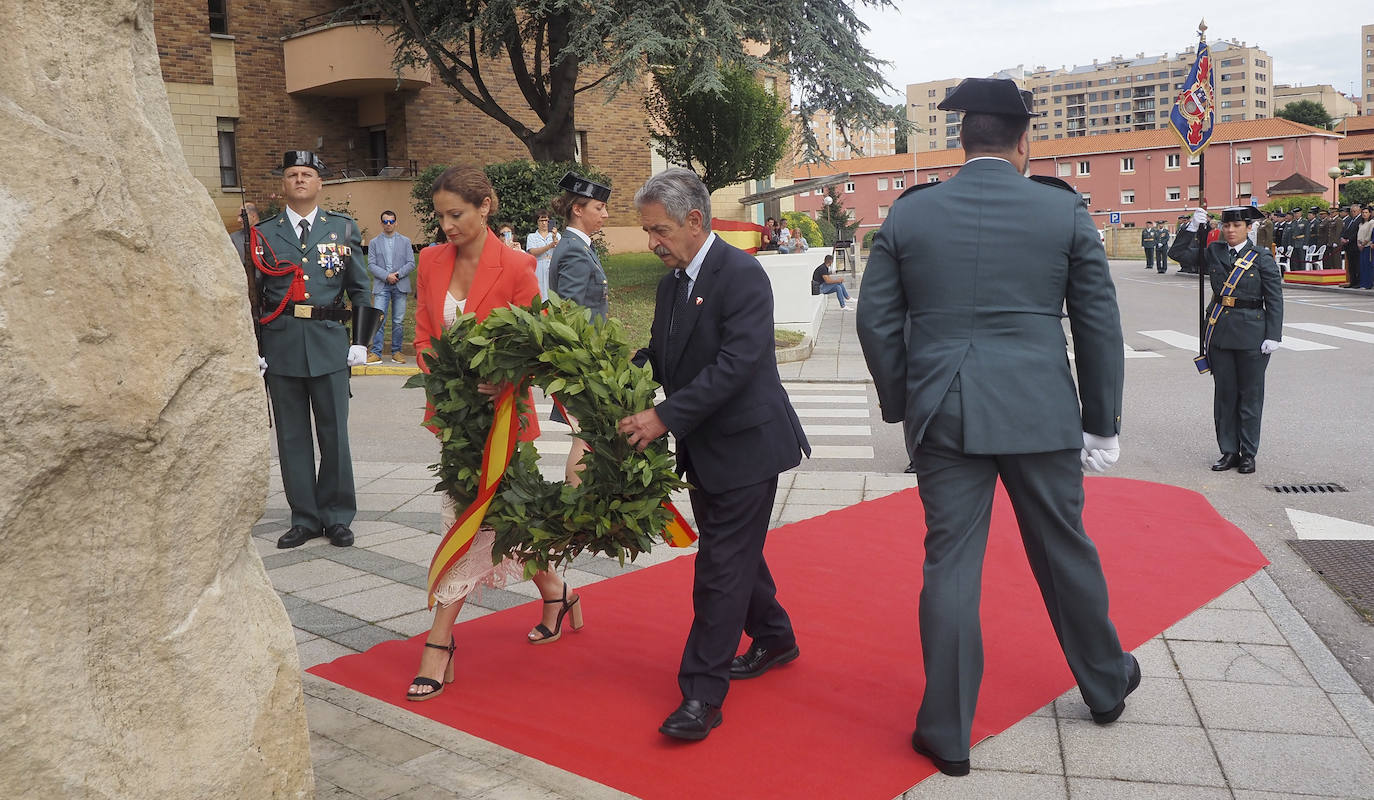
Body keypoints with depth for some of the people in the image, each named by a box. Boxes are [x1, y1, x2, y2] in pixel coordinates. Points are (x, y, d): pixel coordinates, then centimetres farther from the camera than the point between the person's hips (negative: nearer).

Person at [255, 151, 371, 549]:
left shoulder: (343, 228, 8)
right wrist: (255, 349, 3)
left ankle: (337, 516, 16)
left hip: (330, 343, 0)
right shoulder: (263, 232, 7)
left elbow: (359, 289, 9)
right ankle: (304, 518, 16)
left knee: (334, 433, 4)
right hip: (281, 344, 1)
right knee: (292, 437, 6)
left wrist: (361, 340, 2)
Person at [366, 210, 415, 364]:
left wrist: (397, 274, -10)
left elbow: (411, 264, 5)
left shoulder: (405, 241, 12)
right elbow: (371, 265, 3)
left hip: (400, 286, 1)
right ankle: (376, 353, -10)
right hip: (381, 286, -1)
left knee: (399, 321, 2)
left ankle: (396, 352, 10)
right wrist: (386, 276, -12)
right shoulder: (374, 243, 12)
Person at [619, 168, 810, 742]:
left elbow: (736, 363, -27)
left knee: (722, 566, -6)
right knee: (735, 553, 20)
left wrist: (665, 417, -29)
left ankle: (702, 694, 1)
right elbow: (657, 357, 12)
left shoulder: (742, 275, -18)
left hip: (745, 446, -9)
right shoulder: (671, 283, 9)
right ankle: (775, 640, 41)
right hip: (703, 448, 9)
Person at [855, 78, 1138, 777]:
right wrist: (1101, 423, 9)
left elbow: (877, 321, 2)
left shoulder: (908, 214, 1)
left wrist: (901, 404, 13)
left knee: (950, 564, 6)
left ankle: (947, 733, 13)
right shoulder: (1065, 210, 0)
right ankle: (1106, 685, 39)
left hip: (944, 417, 0)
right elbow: (1100, 324, 2)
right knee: (1065, 551, 17)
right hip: (1041, 413, 0)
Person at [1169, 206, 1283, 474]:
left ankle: (1248, 454, 15)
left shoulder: (1262, 258, -4)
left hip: (1251, 333, -3)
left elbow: (1275, 299, -4)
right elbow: (1178, 253, 8)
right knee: (1224, 393, 9)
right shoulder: (1213, 252, 7)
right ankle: (1229, 451, 19)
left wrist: (1273, 336, -10)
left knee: (1250, 394, 5)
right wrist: (1192, 226, -5)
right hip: (1219, 331, 4)